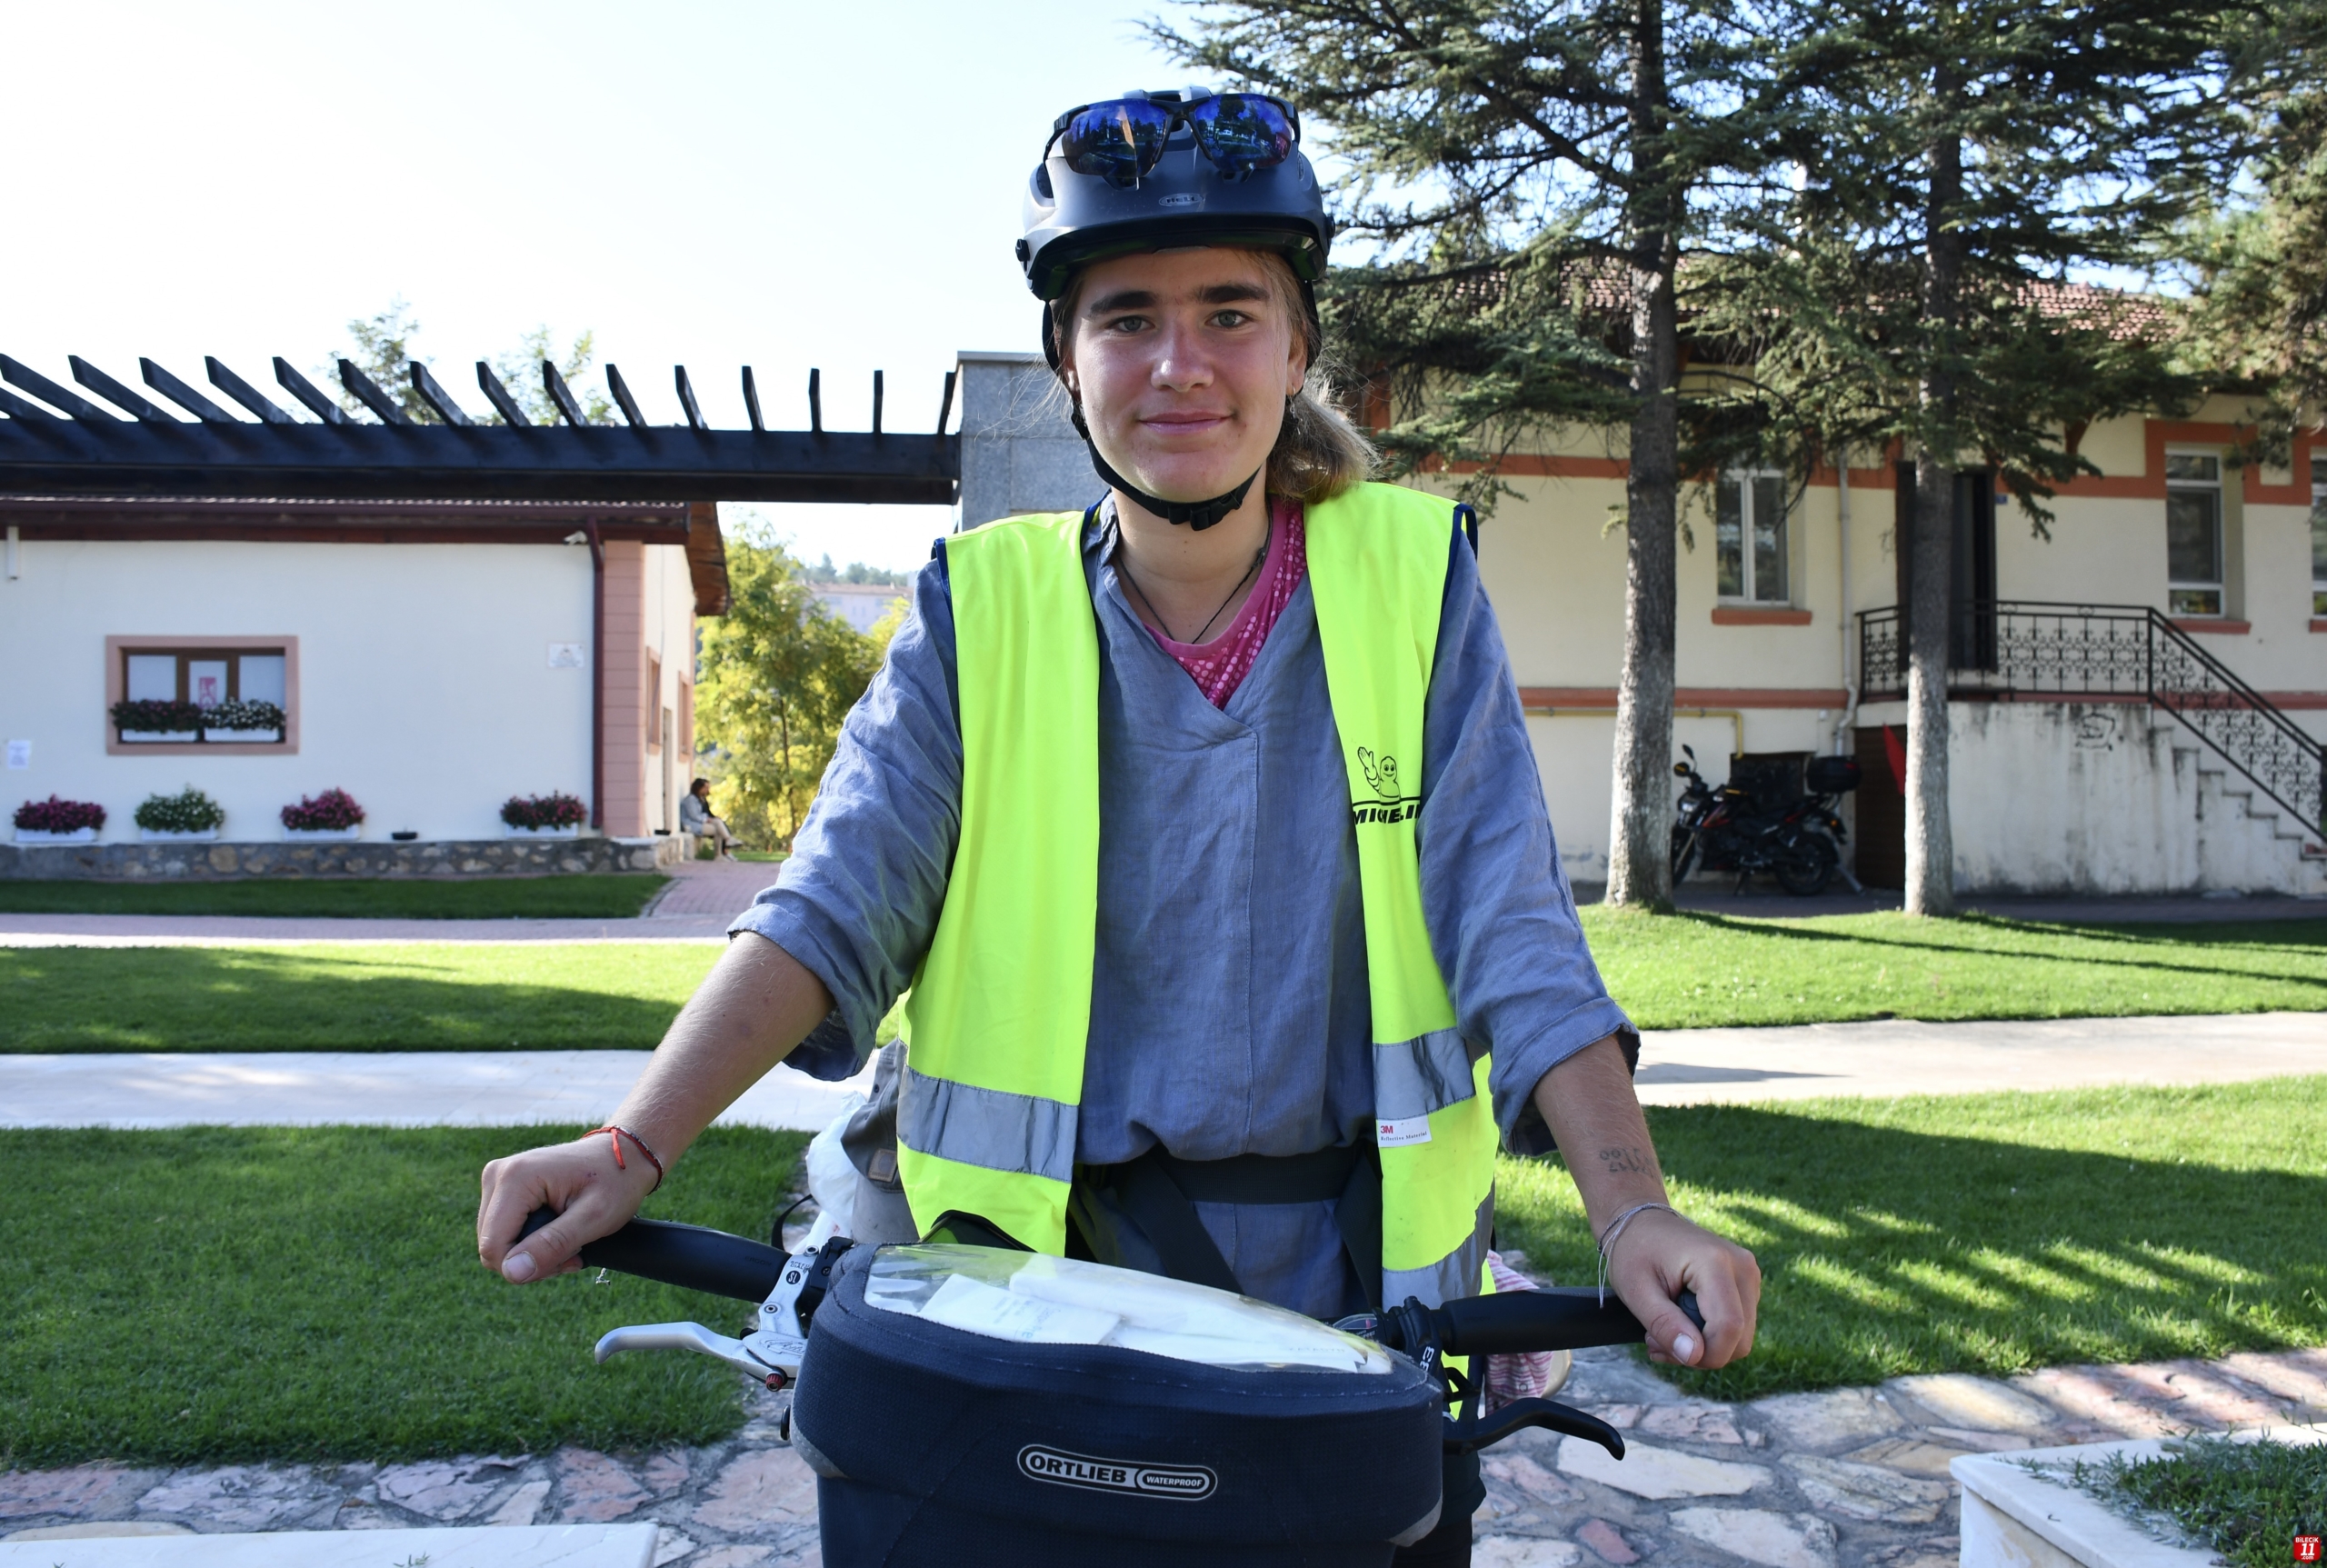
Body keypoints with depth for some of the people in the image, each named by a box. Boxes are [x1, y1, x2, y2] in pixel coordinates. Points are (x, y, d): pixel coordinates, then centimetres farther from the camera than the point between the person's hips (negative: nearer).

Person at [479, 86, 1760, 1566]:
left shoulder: (1414, 581, -3)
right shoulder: (982, 612, -2)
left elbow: (1513, 932, -9)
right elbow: (833, 908, -10)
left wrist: (1633, 1209, -21)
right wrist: (634, 1147, -23)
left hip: (1364, 1278, 1)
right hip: (1046, 1275, 0)